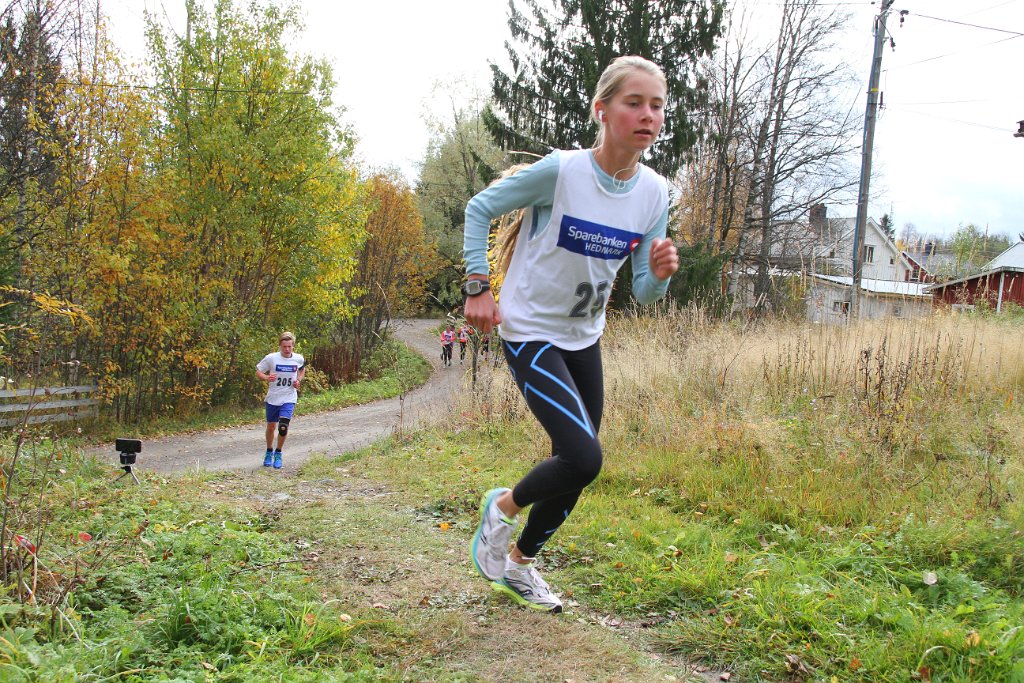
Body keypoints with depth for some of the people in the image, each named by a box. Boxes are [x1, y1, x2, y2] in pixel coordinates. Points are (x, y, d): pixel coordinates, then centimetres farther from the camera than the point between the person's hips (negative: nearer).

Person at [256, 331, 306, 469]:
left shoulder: (299, 359, -6)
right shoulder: (271, 358, -12)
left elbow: (302, 369, 17)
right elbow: (258, 371, -3)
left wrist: (299, 380, -1)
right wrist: (266, 377, -23)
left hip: (289, 399, 0)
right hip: (272, 398, 0)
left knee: (283, 427, -14)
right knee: (271, 426, 11)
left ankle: (278, 454, 9)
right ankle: (269, 452, 37)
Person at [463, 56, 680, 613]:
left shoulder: (654, 193, -6)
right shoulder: (561, 170, -22)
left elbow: (642, 292, 1)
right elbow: (479, 209, -8)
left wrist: (659, 274, -22)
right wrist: (478, 285, -11)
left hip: (584, 338, 7)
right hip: (529, 332, -6)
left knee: (575, 472, 11)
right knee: (584, 457, -21)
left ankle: (517, 564, 34)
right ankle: (503, 506, 10)